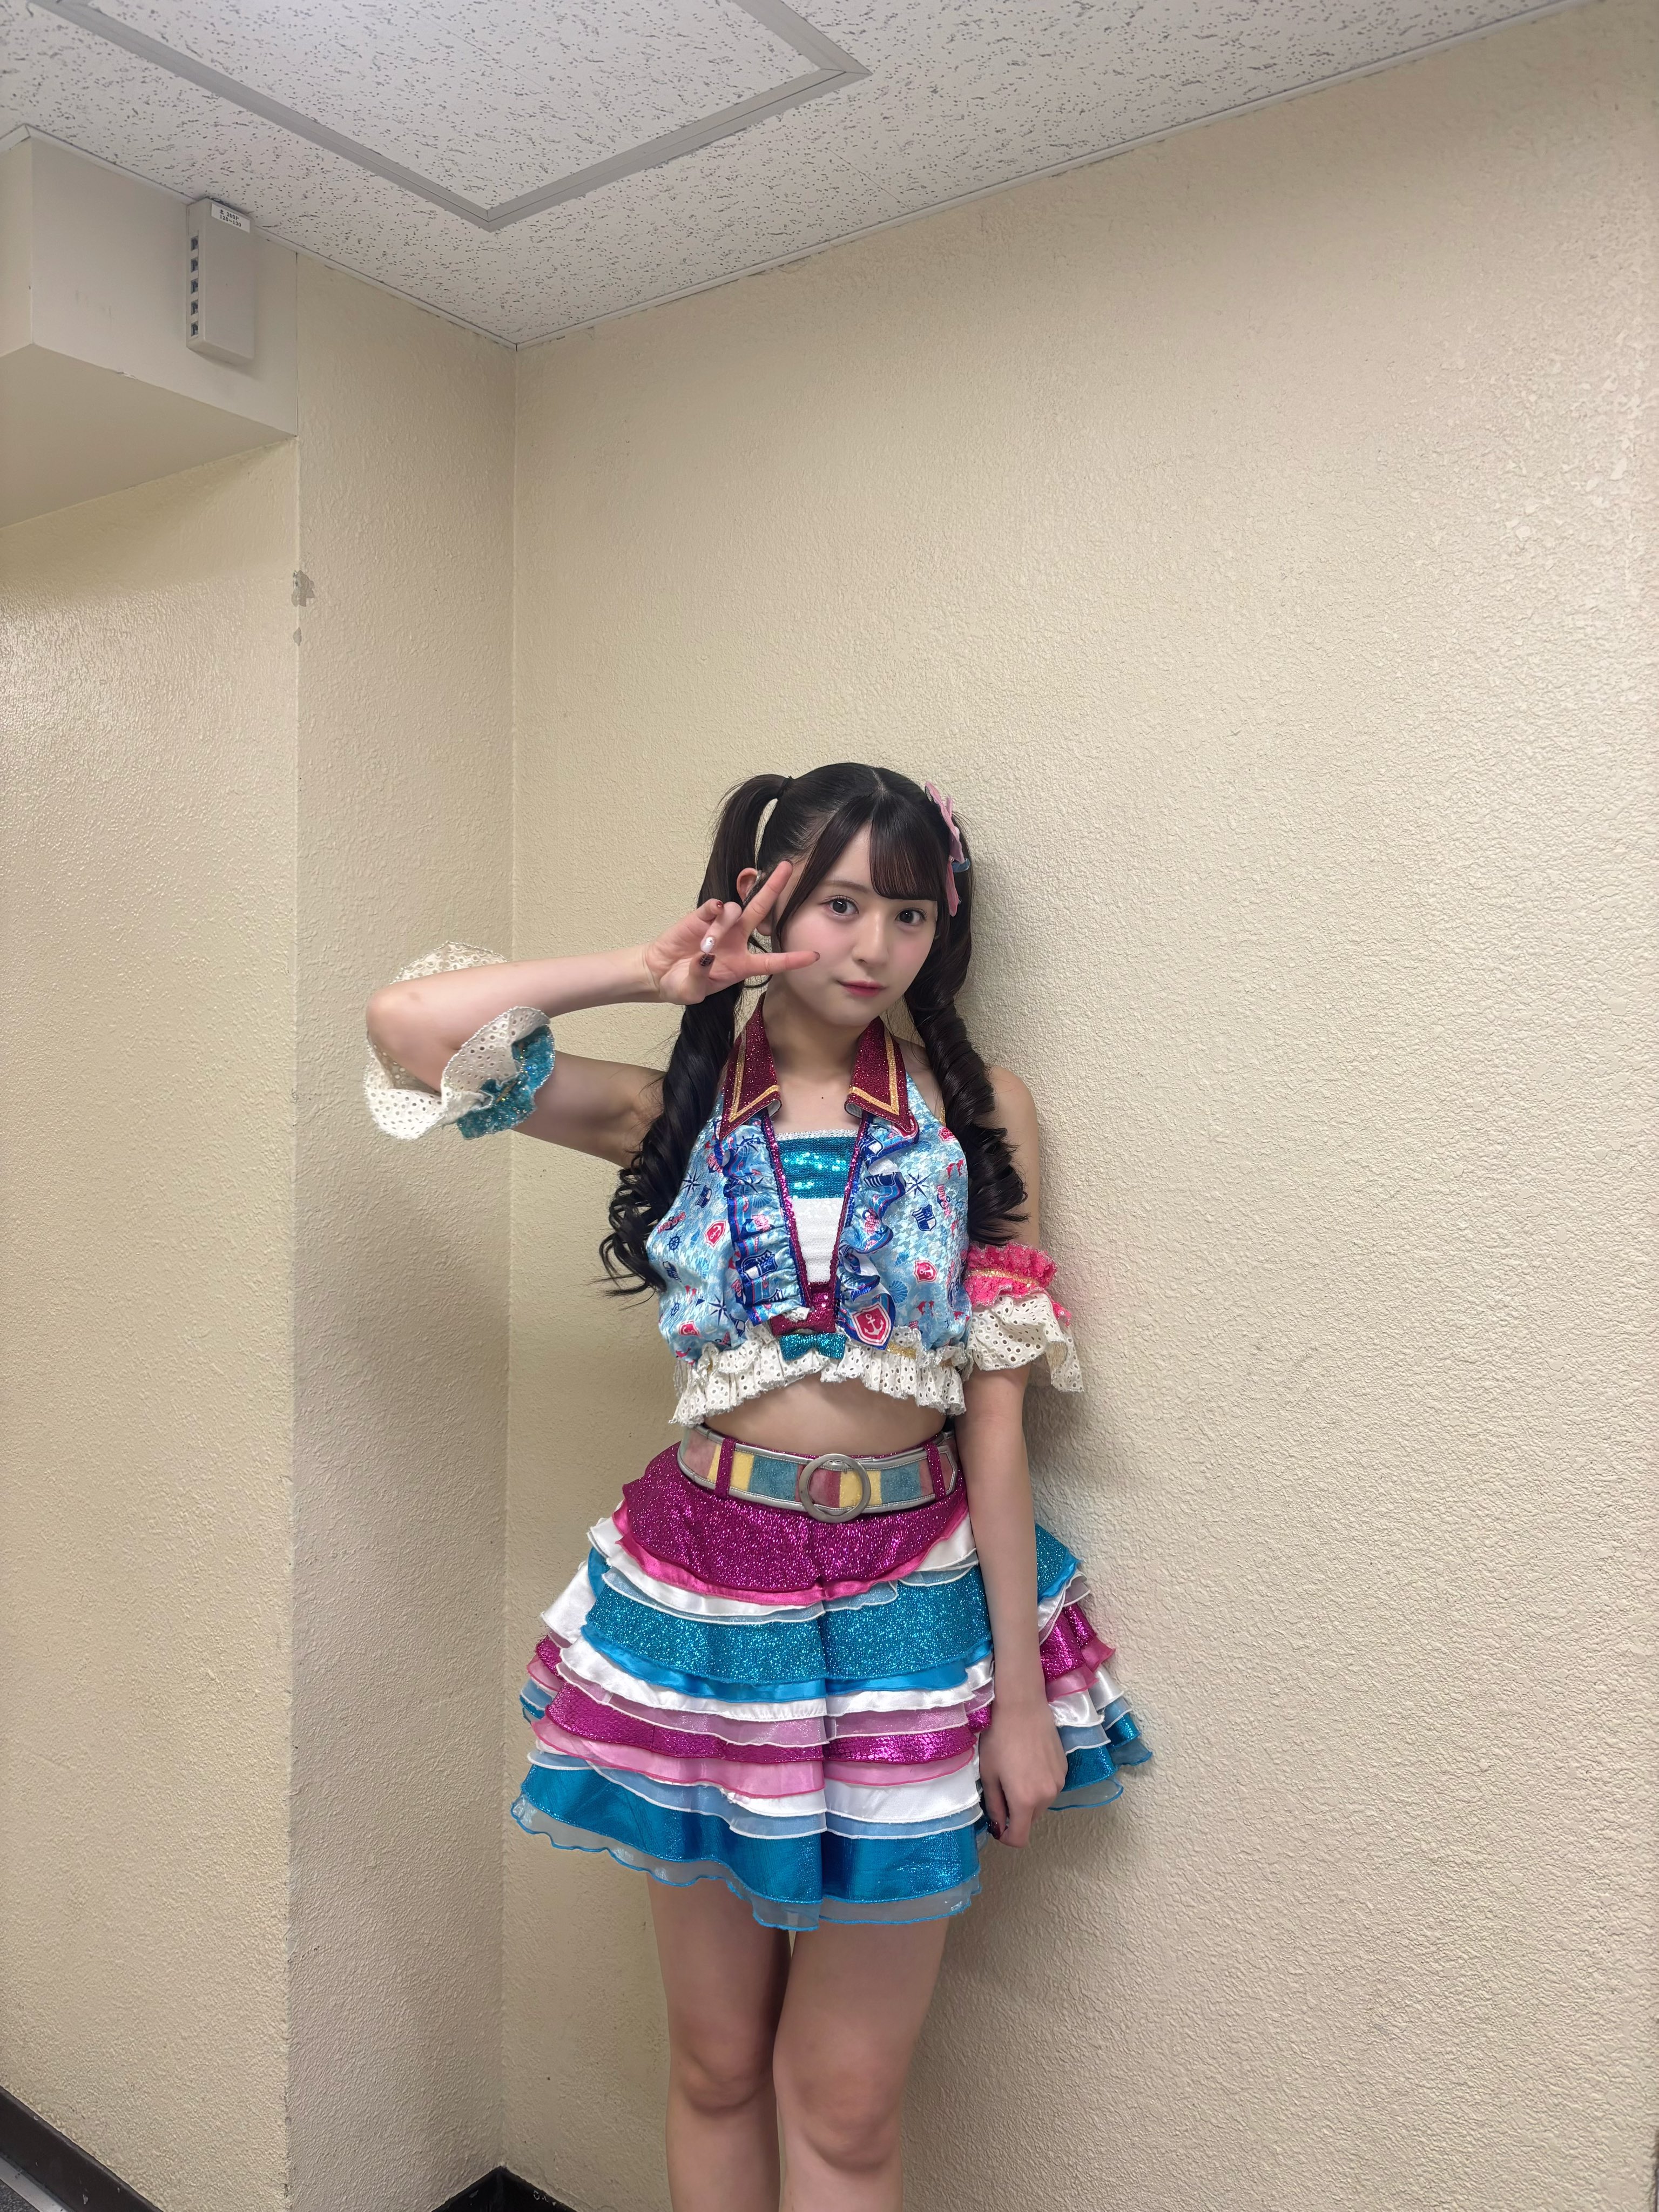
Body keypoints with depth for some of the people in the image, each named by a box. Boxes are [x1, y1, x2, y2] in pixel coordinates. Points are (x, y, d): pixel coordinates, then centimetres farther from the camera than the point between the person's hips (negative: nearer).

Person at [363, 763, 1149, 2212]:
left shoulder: (978, 1112, -2)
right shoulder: (678, 1111, 0)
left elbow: (997, 1412, -4)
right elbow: (408, 1025, -9)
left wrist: (1023, 1693, -4)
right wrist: (649, 976, -5)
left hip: (906, 1602, 0)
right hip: (704, 1590, 1)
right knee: (716, 2063, 19)